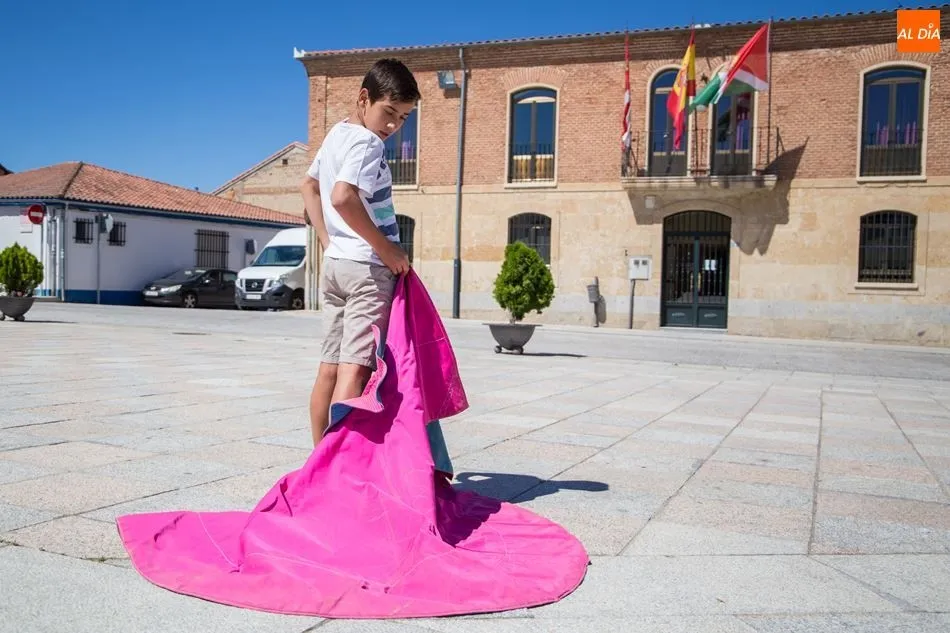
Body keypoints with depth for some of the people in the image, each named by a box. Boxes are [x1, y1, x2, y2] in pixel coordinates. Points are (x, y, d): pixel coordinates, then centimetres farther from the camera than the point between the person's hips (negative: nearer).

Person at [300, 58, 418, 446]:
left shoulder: (336, 134, 15)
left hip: (336, 263, 9)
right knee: (355, 367, -10)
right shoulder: (367, 142, -13)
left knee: (330, 366, 10)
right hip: (367, 267, -9)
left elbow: (309, 187, 25)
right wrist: (387, 249, -19)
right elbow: (343, 197, -28)